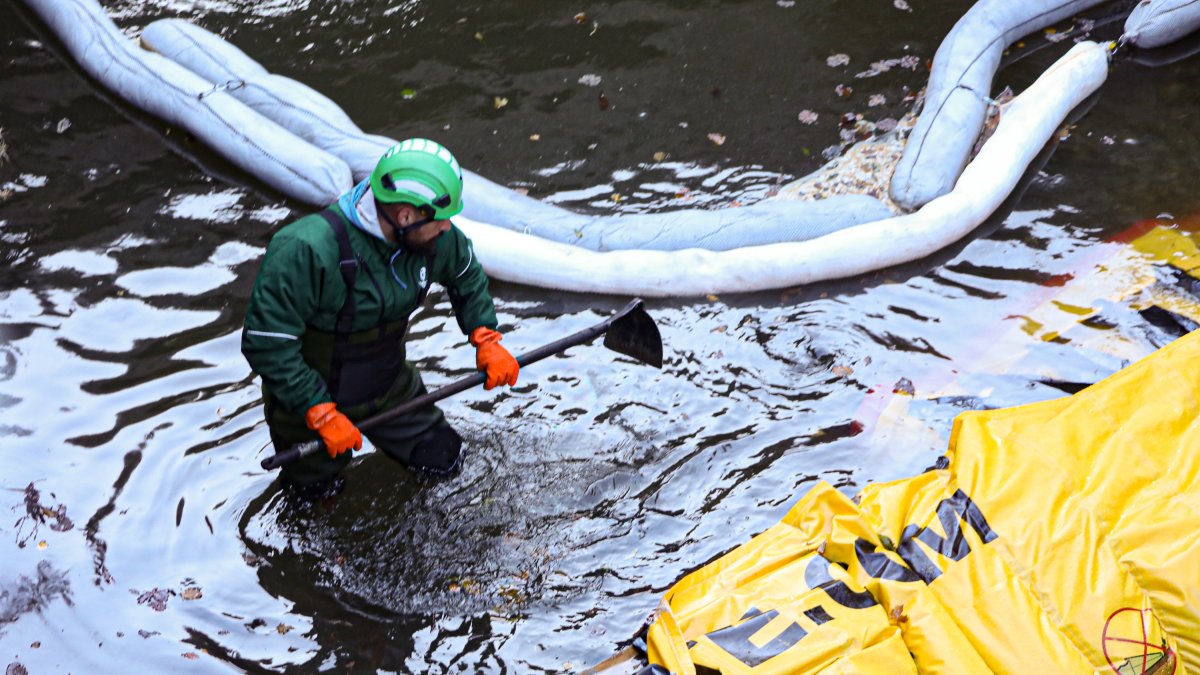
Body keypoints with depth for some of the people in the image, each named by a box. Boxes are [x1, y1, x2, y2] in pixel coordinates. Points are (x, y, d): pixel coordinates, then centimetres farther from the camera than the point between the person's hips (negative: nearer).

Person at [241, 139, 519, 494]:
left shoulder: (435, 236, -16)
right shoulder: (307, 251, -36)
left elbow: (467, 277, 8)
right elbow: (266, 344, -32)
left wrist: (486, 338, -4)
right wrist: (321, 414, -29)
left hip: (388, 386, 5)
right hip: (313, 397, -5)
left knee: (442, 460, 8)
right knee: (316, 485, 6)